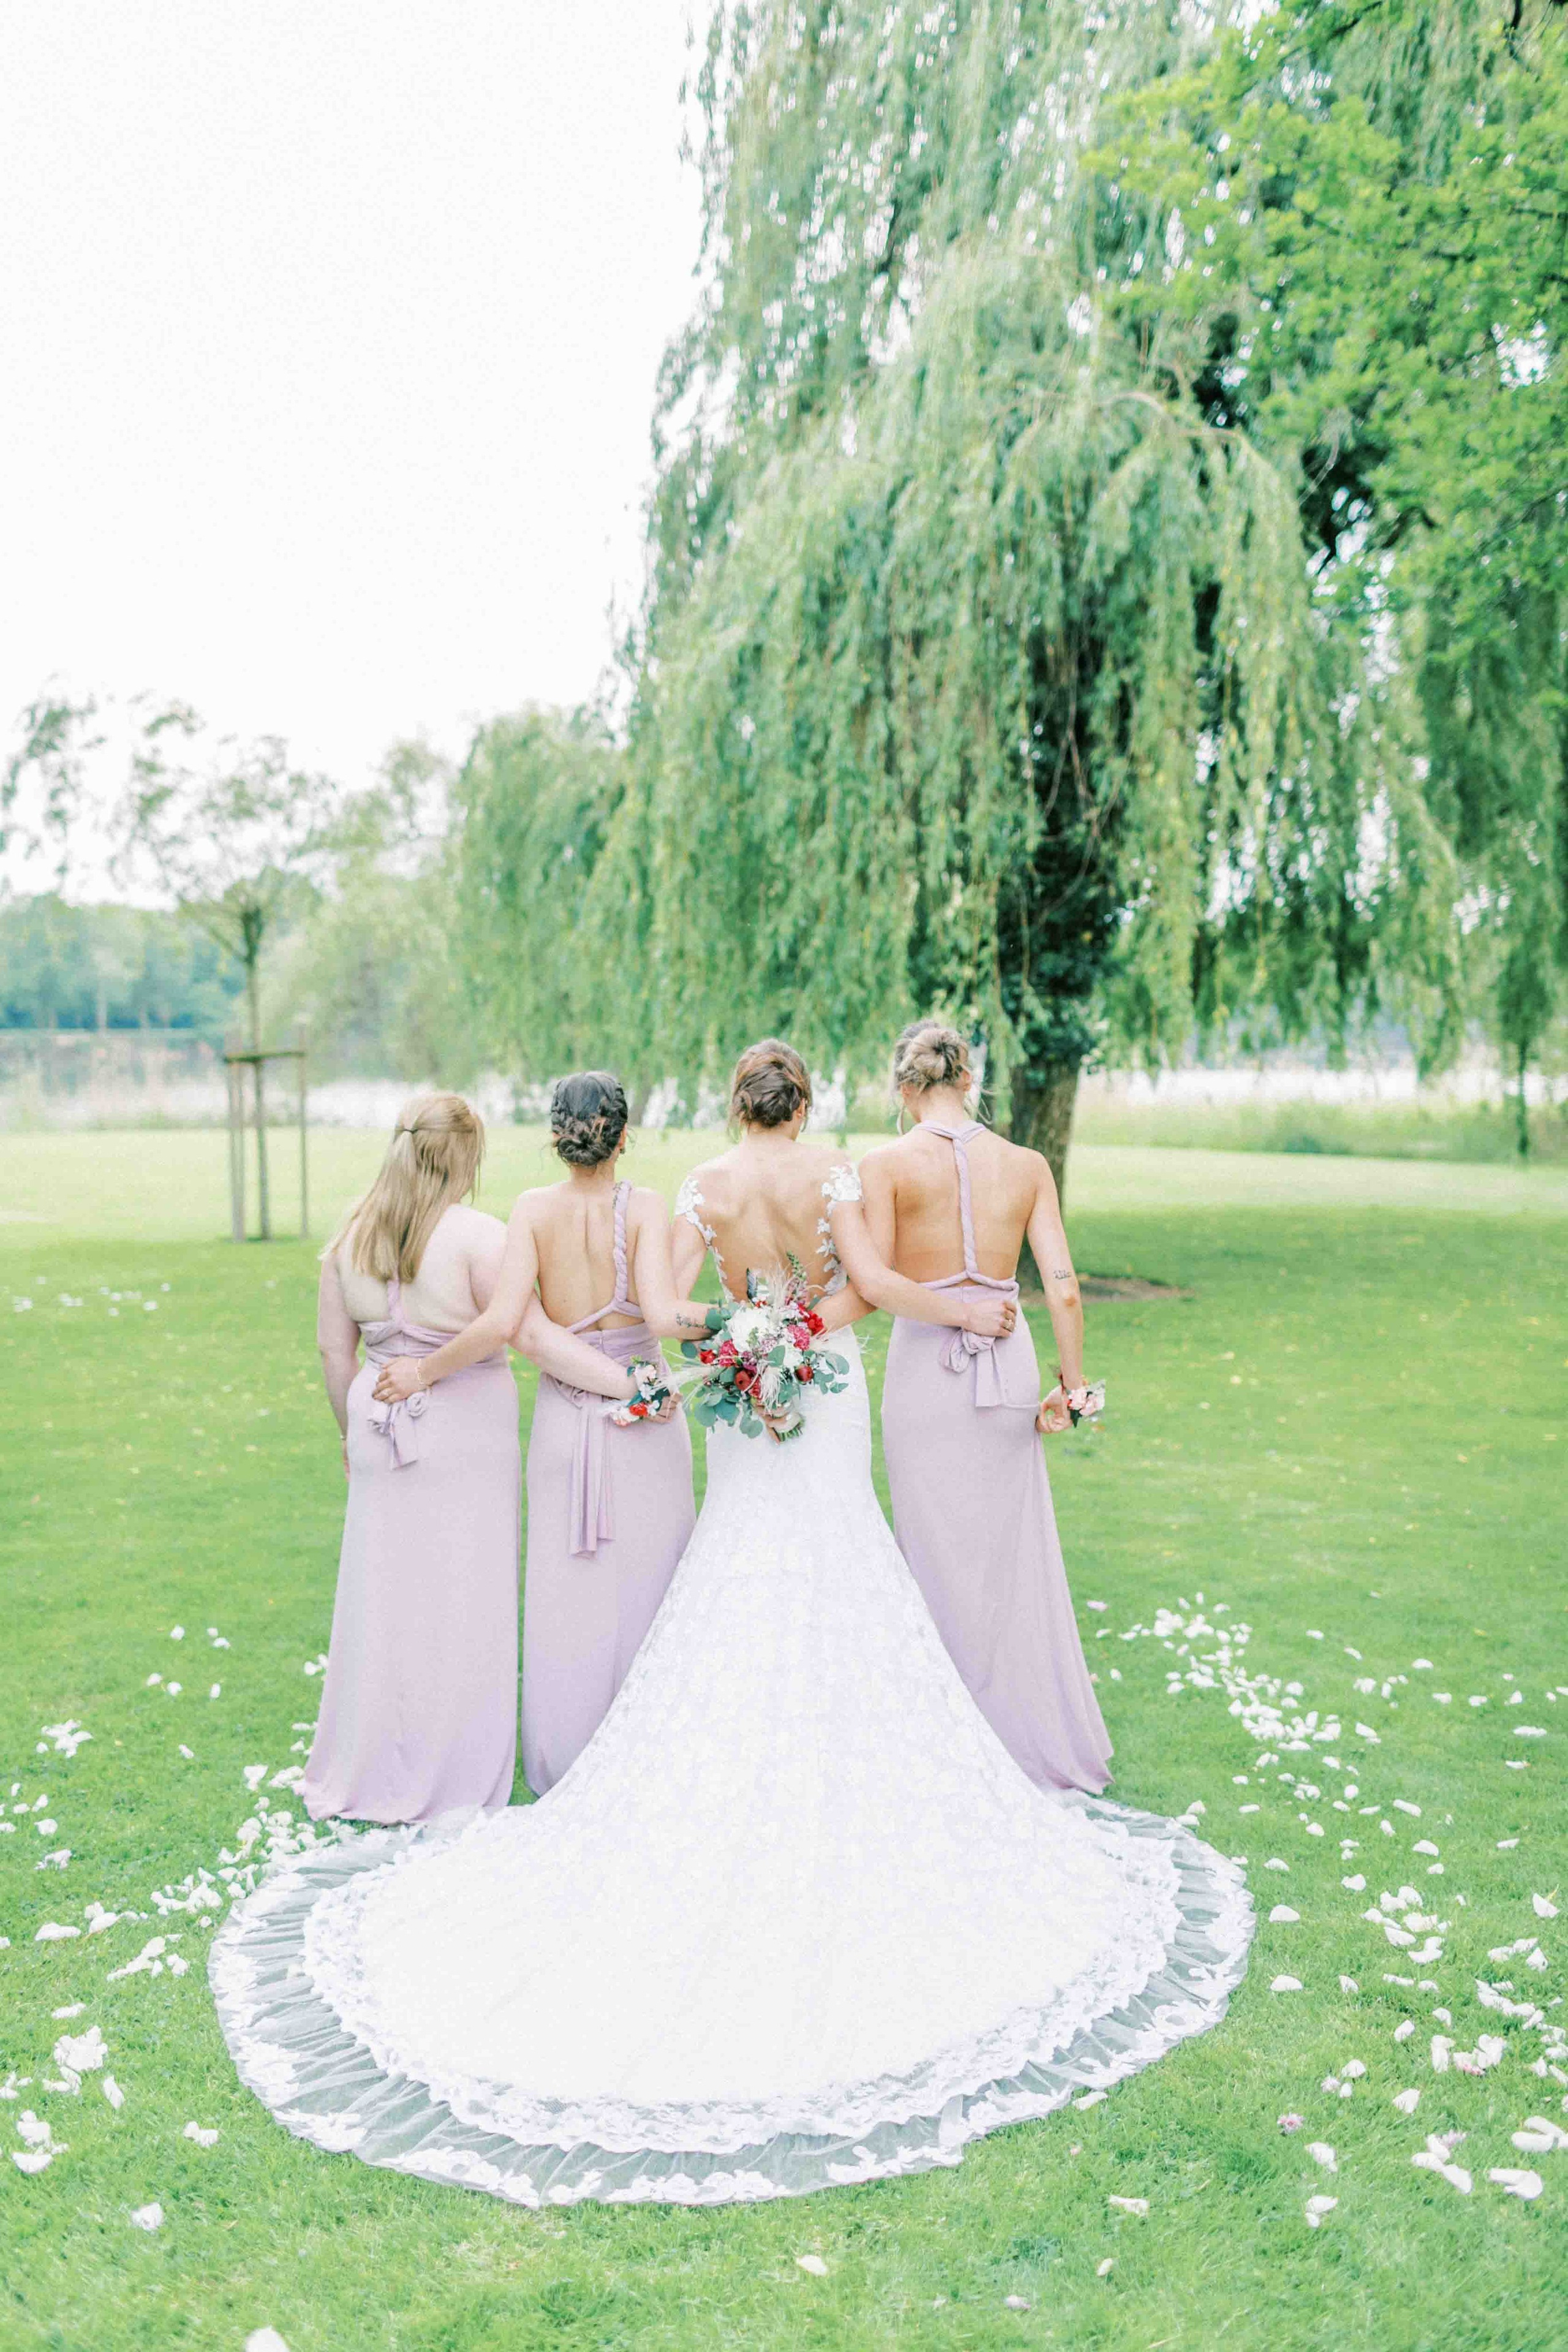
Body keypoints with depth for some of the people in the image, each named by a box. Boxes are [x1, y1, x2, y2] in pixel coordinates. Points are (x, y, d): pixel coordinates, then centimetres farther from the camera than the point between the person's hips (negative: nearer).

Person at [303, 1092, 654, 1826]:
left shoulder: (351, 1237, 1)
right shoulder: (478, 1235, -16)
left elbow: (335, 1351, 7)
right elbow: (535, 1336, -21)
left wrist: (353, 1430, 20)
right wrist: (629, 1383, -18)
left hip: (382, 1431, 5)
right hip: (467, 1436, -5)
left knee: (385, 1593, 15)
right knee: (461, 1600, 6)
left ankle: (367, 1772, 27)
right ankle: (451, 1781, 16)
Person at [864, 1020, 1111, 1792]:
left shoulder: (887, 1164, -8)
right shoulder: (1027, 1165, 1)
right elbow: (1063, 1288, -3)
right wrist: (1072, 1383, 6)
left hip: (925, 1362, -3)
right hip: (1009, 1364, 3)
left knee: (943, 1559, 9)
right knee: (1014, 1553, 16)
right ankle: (1039, 1737, 28)